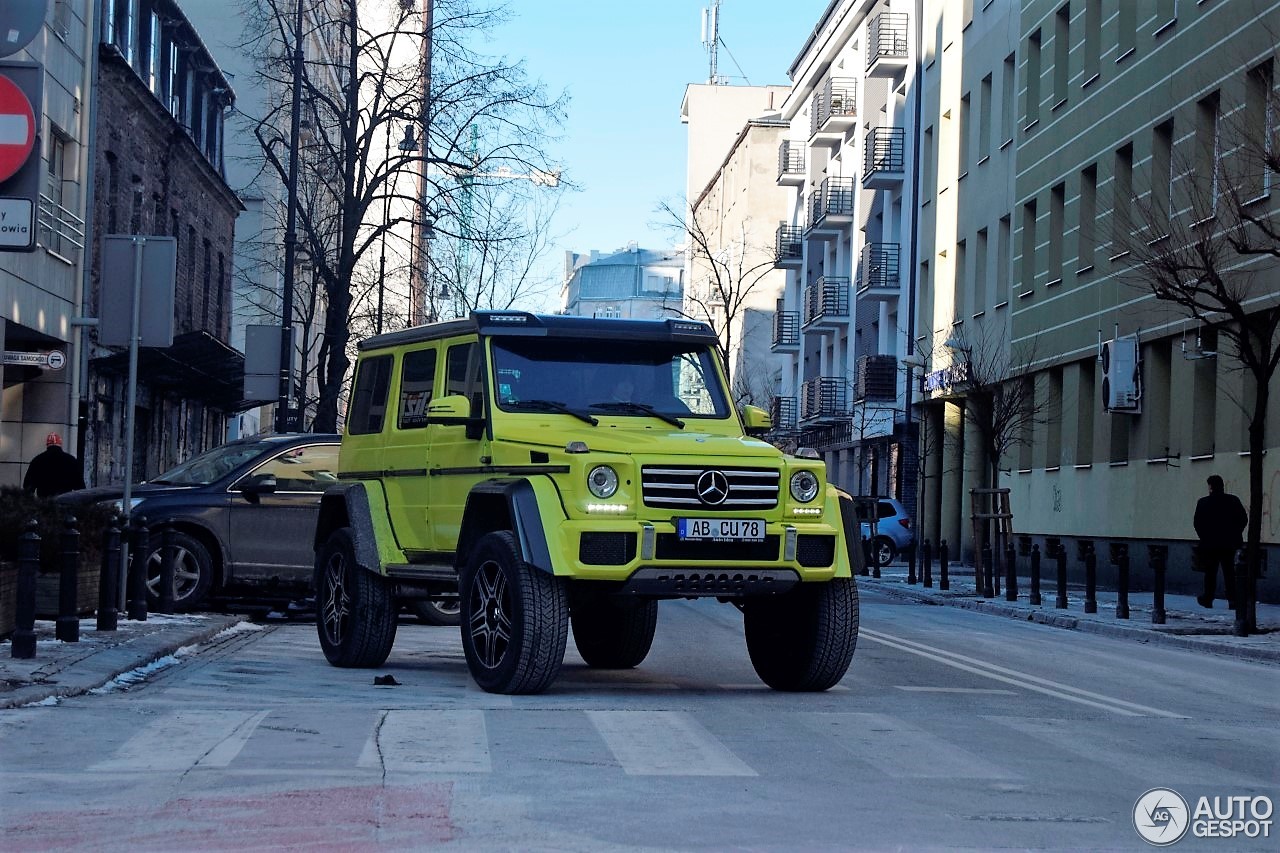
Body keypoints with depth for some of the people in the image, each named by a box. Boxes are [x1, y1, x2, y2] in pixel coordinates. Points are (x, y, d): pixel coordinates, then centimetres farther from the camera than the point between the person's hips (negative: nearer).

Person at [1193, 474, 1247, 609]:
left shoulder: (1203, 502, -7)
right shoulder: (1233, 500, -1)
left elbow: (1197, 523, -6)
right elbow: (1244, 519, 2)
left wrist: (1204, 537, 8)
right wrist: (1234, 534, 11)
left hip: (1210, 543, -2)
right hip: (1229, 543, 2)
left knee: (1210, 573, 8)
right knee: (1229, 572, 7)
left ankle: (1208, 599, 13)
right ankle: (1232, 599, 0)